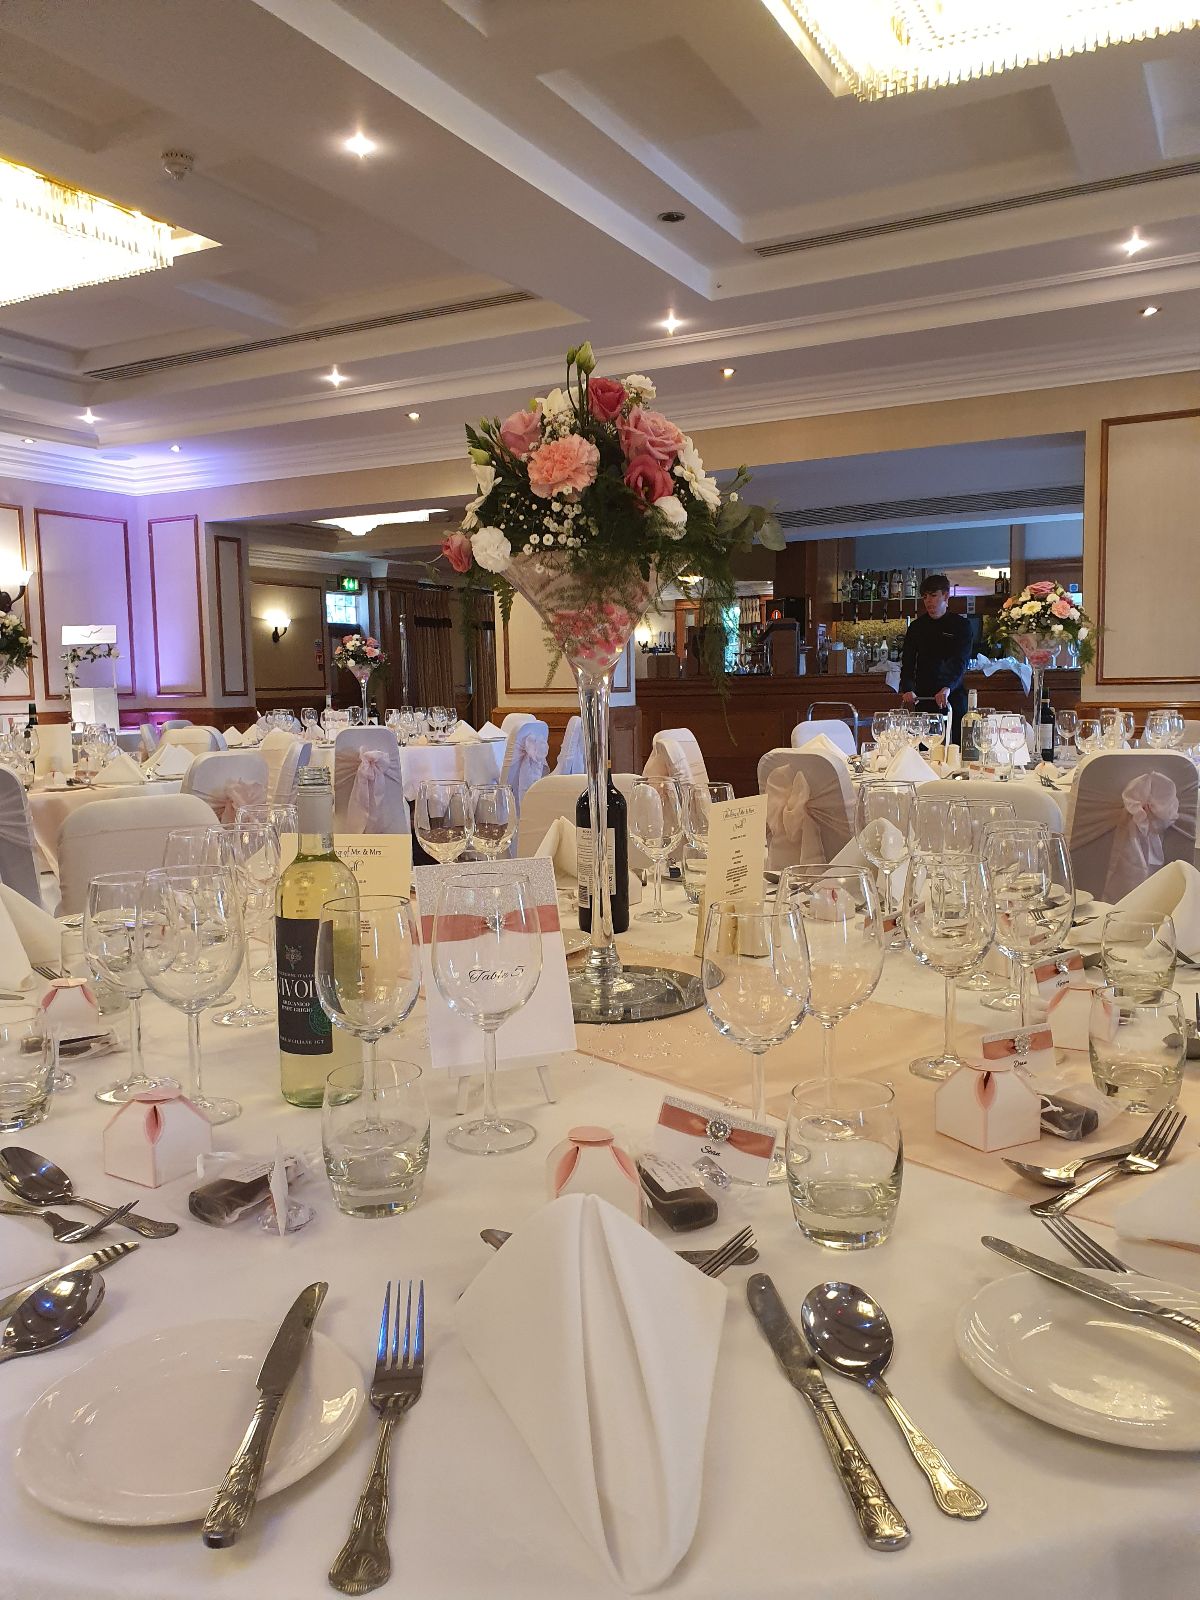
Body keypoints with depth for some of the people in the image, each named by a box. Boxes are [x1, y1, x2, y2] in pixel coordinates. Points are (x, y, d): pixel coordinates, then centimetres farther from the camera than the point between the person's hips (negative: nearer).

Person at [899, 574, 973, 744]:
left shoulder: (961, 625, 1)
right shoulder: (916, 626, 10)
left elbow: (961, 662, -11)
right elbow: (907, 663, 5)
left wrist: (947, 688, -29)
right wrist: (907, 689, -15)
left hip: (953, 697, -2)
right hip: (923, 698, 2)